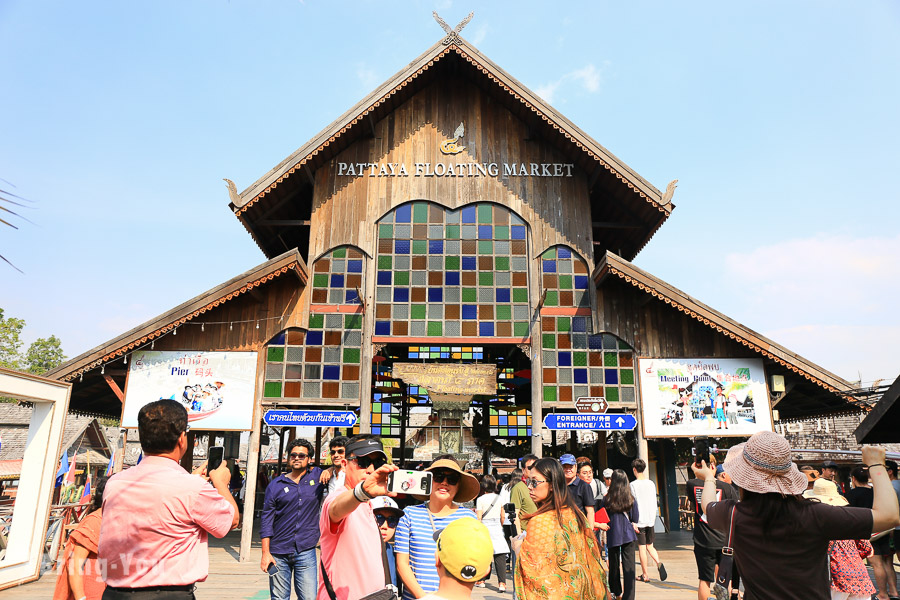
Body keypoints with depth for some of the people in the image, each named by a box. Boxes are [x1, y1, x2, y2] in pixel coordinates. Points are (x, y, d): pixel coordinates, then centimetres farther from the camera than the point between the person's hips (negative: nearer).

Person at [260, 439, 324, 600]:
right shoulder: (276, 485, 4)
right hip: (278, 553, 1)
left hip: (306, 552, 0)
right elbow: (266, 520, 4)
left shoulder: (318, 476, 4)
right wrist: (265, 553, -3)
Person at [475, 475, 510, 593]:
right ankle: (502, 582, -11)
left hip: (484, 527, -2)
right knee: (500, 556, -2)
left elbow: (478, 518, -9)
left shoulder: (480, 499, -6)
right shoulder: (499, 498, 4)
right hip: (497, 528, 2)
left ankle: (481, 580, 21)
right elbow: (502, 517, 10)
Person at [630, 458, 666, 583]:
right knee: (650, 546, 16)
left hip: (639, 521, -5)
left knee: (642, 547, 2)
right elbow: (654, 503, 11)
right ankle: (659, 563, -9)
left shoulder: (633, 485, -10)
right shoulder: (651, 483, 5)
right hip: (651, 520, 5)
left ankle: (645, 575, 7)